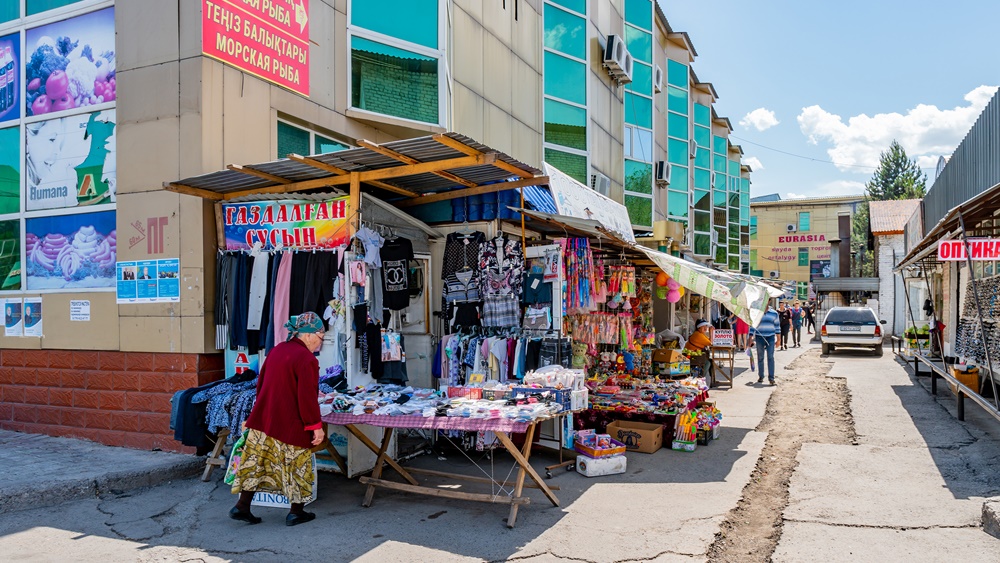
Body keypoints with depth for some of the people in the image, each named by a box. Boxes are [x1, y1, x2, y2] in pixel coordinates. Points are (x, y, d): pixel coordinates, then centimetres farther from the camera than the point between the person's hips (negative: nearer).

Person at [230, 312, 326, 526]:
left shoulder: (277, 350, 8)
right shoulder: (307, 360, -18)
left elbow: (261, 383, 17)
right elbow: (307, 398, -21)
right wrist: (316, 426, -13)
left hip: (263, 419, 7)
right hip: (291, 425, -7)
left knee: (256, 461, 13)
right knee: (297, 465, 8)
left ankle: (242, 506, 16)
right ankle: (296, 512, 17)